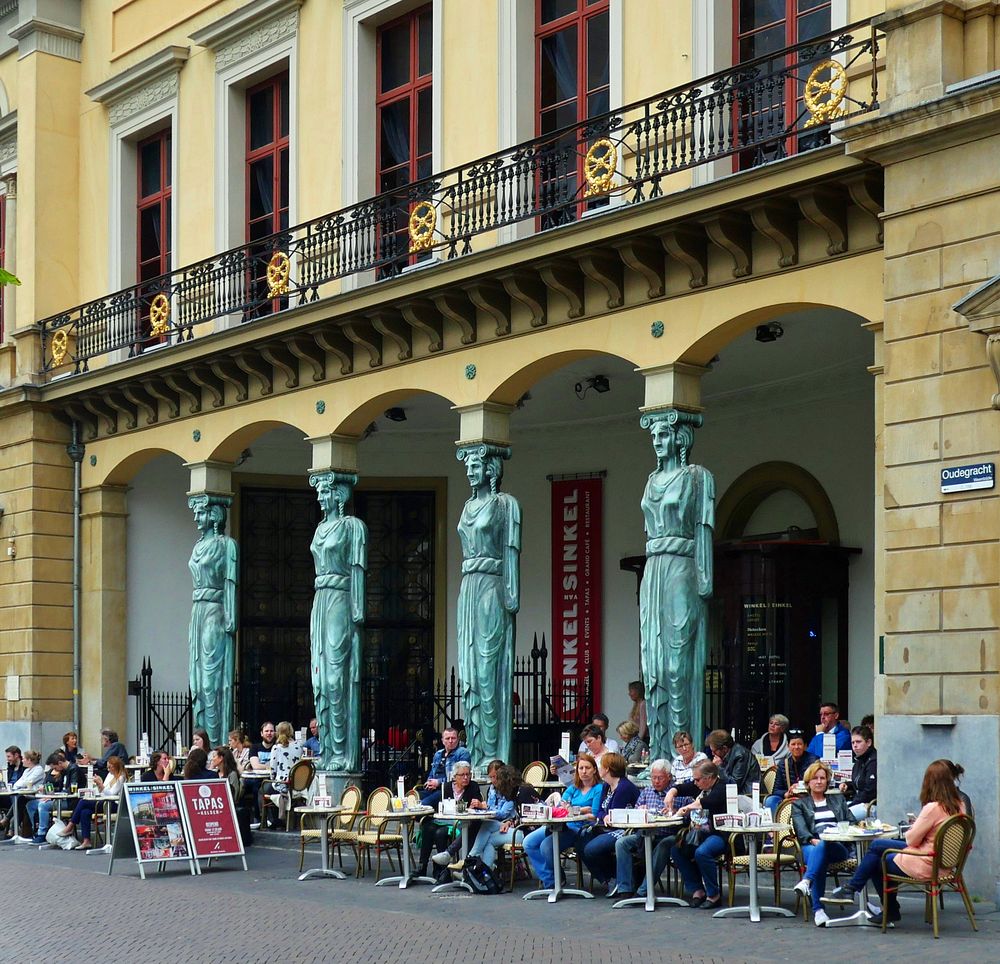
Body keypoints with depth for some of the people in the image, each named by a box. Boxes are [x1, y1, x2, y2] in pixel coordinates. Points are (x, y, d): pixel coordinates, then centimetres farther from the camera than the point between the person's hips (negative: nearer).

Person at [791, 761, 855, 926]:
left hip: (839, 846, 1)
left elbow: (851, 823, 20)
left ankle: (806, 881, -58)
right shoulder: (799, 804, 24)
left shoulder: (838, 800, 31)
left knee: (823, 845, -38)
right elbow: (800, 828, 6)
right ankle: (818, 910, -47)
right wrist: (812, 839, -17)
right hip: (812, 845, -1)